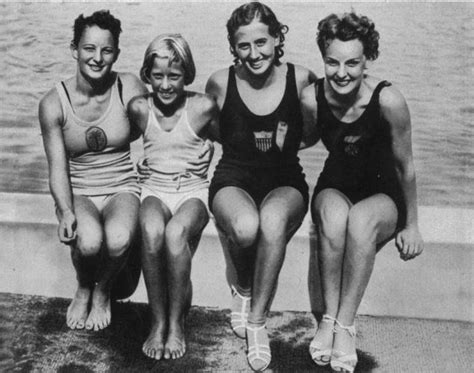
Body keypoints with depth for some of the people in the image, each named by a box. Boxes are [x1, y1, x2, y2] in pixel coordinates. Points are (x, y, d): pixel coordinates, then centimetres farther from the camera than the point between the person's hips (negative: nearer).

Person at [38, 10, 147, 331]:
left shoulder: (130, 88, -5)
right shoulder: (53, 104, -5)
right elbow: (58, 166, -8)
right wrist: (66, 212, -25)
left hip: (123, 188, 0)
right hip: (78, 193, 0)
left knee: (118, 240, -33)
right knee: (89, 241, -33)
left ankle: (104, 292, 3)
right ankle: (83, 290, 5)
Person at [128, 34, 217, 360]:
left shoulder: (204, 107, -7)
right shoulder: (139, 108, 0)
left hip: (194, 190, -2)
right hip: (155, 189, 2)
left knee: (175, 232, -36)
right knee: (152, 232, -34)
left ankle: (177, 321, -17)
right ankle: (158, 321, -18)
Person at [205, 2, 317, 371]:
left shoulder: (302, 79, -5)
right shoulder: (220, 83, -4)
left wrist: (289, 141, 2)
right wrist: (244, 143, 5)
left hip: (285, 182, 0)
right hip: (233, 179, 0)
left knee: (273, 220, -36)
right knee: (245, 227, -35)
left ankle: (257, 322, -19)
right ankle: (243, 288, 1)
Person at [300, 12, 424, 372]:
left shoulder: (388, 100, -21)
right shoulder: (312, 98, -14)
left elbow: (405, 166, -8)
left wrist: (411, 225, -1)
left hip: (384, 196, -1)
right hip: (335, 189, 2)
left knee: (360, 219, -37)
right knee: (333, 214, -36)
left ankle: (345, 325, -27)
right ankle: (328, 318, -25)